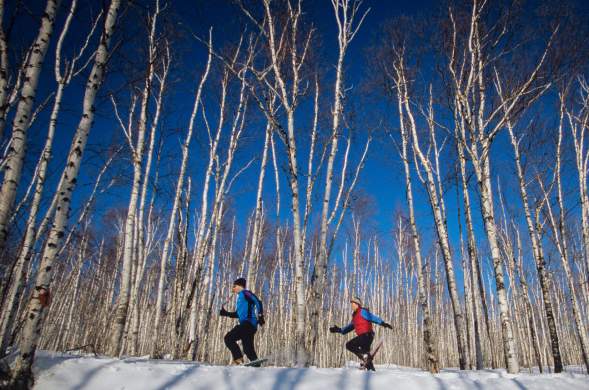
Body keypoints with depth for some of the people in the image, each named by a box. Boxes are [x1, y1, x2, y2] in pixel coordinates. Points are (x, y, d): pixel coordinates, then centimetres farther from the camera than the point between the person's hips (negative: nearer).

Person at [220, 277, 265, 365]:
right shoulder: (240, 297, 28)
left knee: (229, 338, -14)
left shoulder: (245, 293, 0)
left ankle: (238, 359, -18)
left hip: (248, 323, -9)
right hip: (246, 324, 9)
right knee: (248, 349, 8)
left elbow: (257, 302, -14)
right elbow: (238, 314, 37)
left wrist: (260, 316, -23)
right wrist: (226, 313, 34)